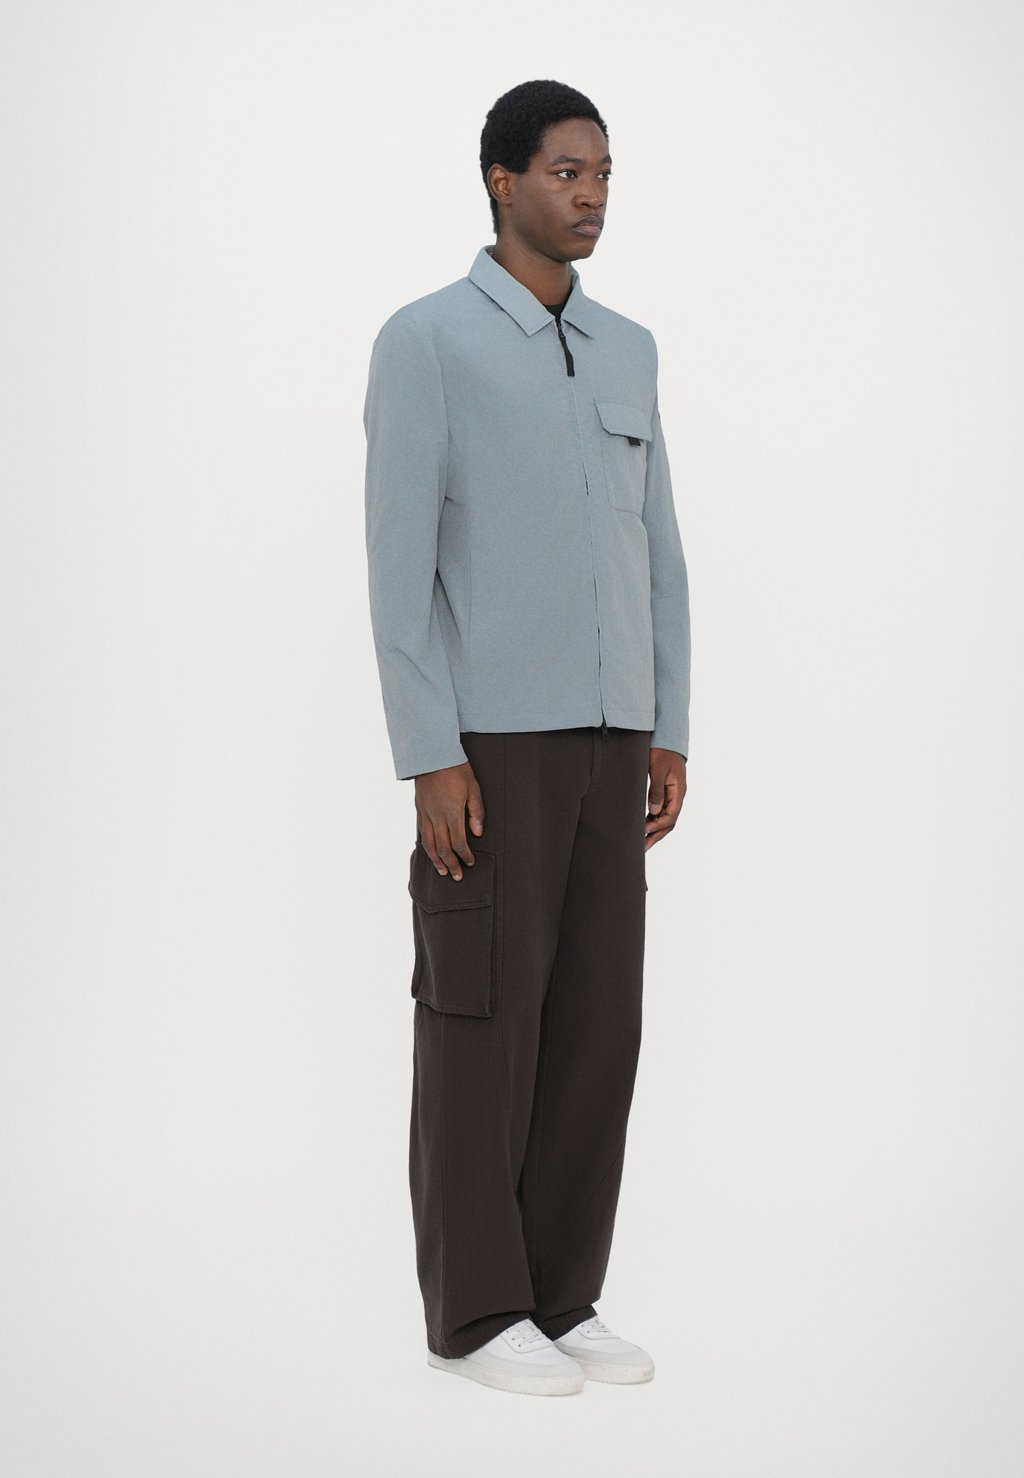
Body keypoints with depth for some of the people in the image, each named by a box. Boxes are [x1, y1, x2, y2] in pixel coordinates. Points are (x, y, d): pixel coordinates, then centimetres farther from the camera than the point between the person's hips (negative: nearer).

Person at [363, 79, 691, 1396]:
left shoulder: (628, 351, 15)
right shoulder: (423, 342, -6)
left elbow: (657, 553, 15)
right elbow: (398, 561, -11)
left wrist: (669, 732, 8)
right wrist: (429, 758, -17)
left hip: (604, 738, 6)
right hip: (488, 738, -6)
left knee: (595, 1016, 5)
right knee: (484, 1016, -3)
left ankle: (559, 1299, 14)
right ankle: (474, 1311, 7)